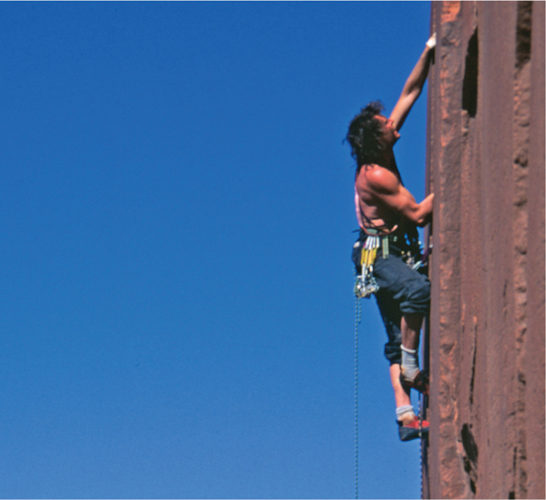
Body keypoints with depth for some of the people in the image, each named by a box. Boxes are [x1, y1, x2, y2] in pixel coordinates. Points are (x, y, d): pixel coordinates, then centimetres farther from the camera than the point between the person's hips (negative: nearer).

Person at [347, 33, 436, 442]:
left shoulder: (383, 154, 4)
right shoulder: (375, 176, -21)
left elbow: (409, 94, 10)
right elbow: (419, 214, -17)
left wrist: (428, 54, 5)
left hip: (396, 251, 9)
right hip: (380, 254, -9)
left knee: (398, 337, 0)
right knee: (418, 290, -37)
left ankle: (405, 416, -6)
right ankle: (411, 368, -26)